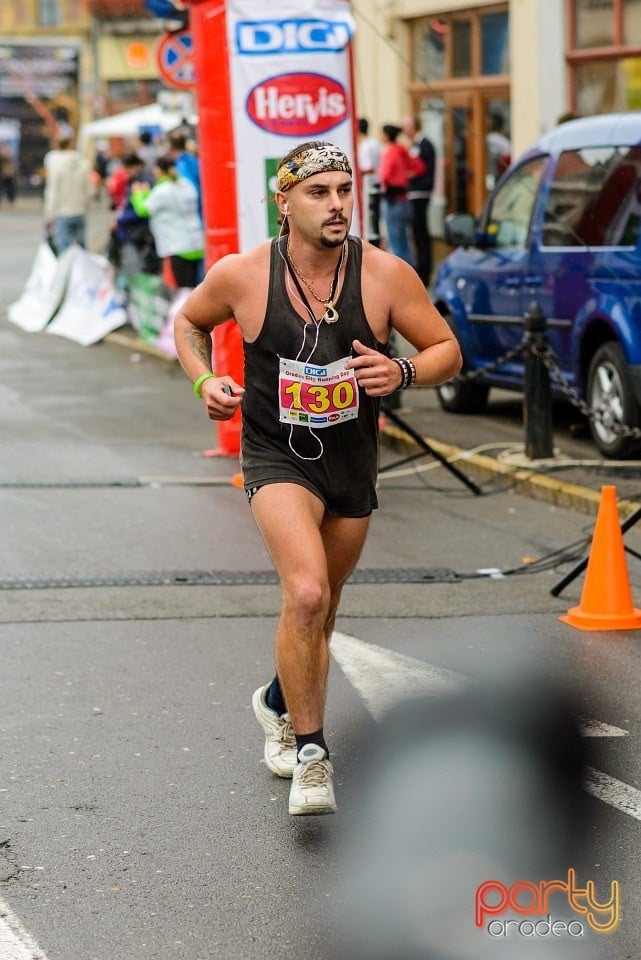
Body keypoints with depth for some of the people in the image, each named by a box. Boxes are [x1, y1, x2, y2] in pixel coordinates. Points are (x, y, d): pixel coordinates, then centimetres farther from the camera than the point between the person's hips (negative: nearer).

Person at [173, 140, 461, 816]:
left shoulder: (384, 274, -11)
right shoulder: (241, 274, -12)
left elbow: (447, 351, -3)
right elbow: (188, 321, 9)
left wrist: (401, 372, -23)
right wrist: (204, 381, -8)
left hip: (353, 461, 3)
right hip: (276, 457, -3)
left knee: (319, 610, 19)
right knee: (306, 594, -26)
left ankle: (278, 704, 50)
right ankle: (310, 754, -13)